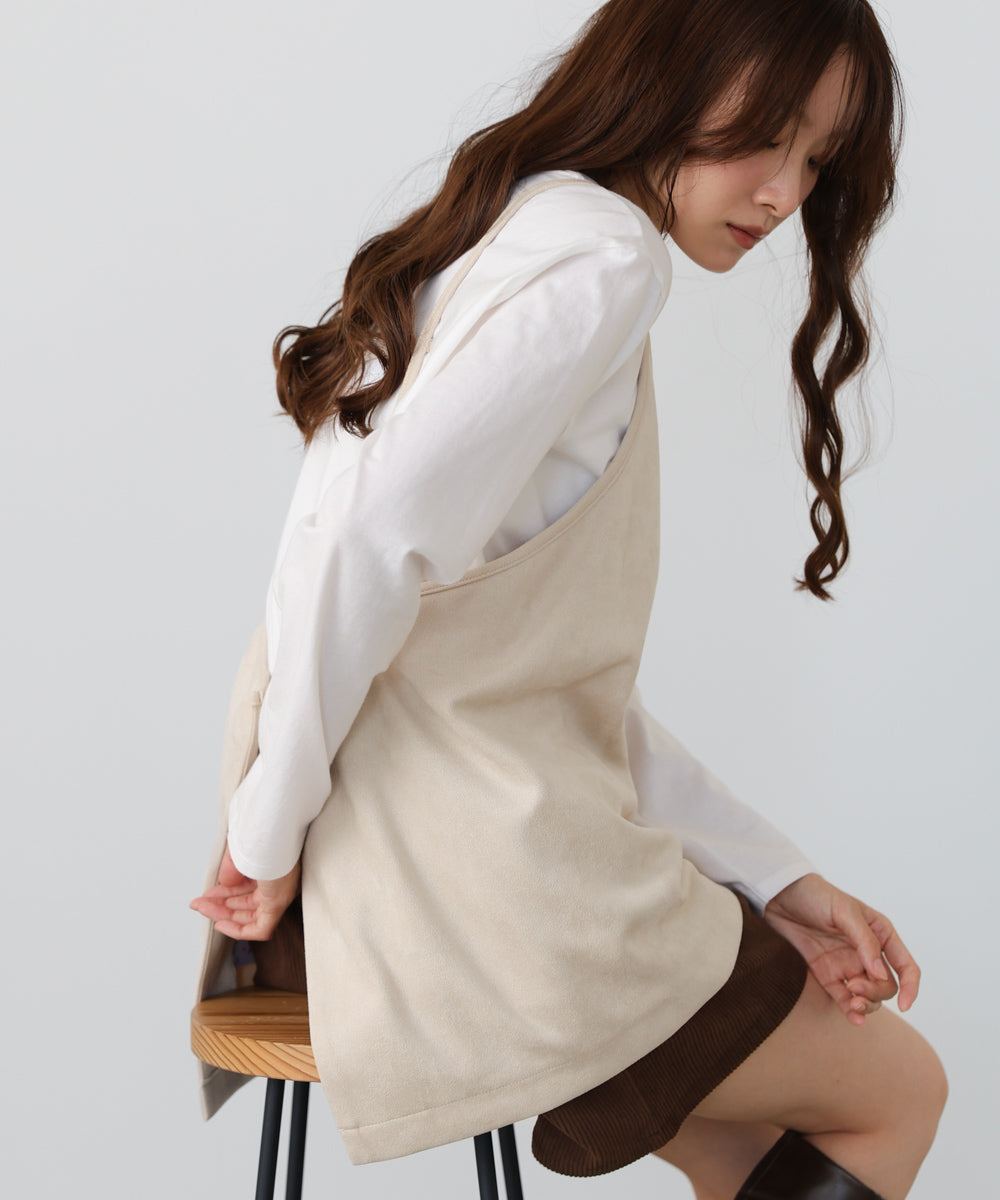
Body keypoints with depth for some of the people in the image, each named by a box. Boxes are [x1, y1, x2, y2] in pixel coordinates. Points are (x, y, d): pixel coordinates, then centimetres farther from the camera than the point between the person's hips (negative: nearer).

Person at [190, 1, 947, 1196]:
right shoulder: (603, 253, -12)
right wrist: (273, 832, -15)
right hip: (476, 881, -9)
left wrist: (773, 881, 7)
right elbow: (364, 537, -27)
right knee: (894, 1092, 13)